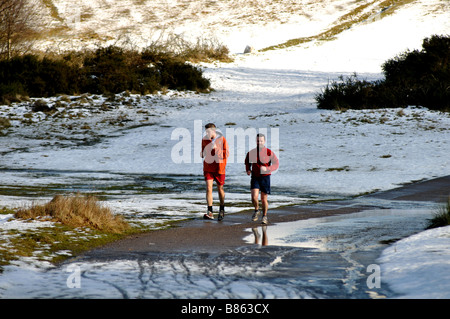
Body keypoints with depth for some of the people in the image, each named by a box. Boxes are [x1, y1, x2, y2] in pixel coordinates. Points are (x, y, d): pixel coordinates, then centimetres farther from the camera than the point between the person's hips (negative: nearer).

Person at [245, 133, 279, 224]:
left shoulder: (269, 152, -9)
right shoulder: (251, 153, -1)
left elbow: (276, 164, -6)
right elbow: (247, 161, 19)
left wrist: (267, 168, -21)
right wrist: (248, 170, 0)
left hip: (265, 177, -1)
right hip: (255, 177, 2)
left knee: (264, 199, 3)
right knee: (254, 197, -14)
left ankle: (264, 216, 25)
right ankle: (257, 211, 16)